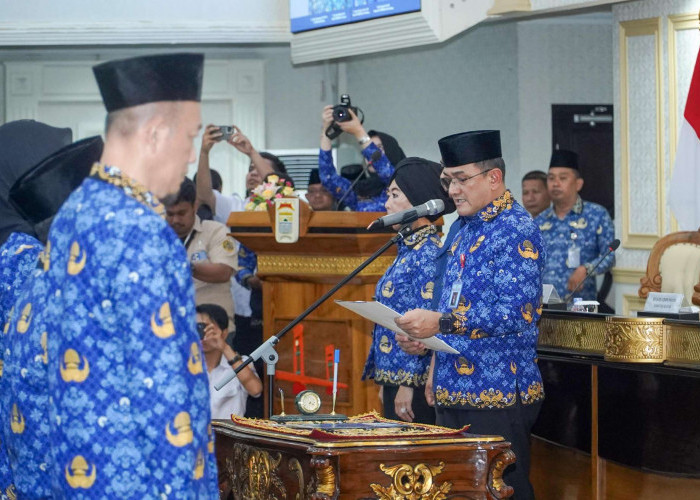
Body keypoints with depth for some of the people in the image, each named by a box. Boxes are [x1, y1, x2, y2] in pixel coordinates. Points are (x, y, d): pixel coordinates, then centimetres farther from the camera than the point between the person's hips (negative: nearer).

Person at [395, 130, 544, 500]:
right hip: (454, 393, 9)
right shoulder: (465, 229, 17)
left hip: (497, 395, -9)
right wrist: (424, 338, 8)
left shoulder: (516, 231, -12)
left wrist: (441, 322, -24)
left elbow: (516, 313, -21)